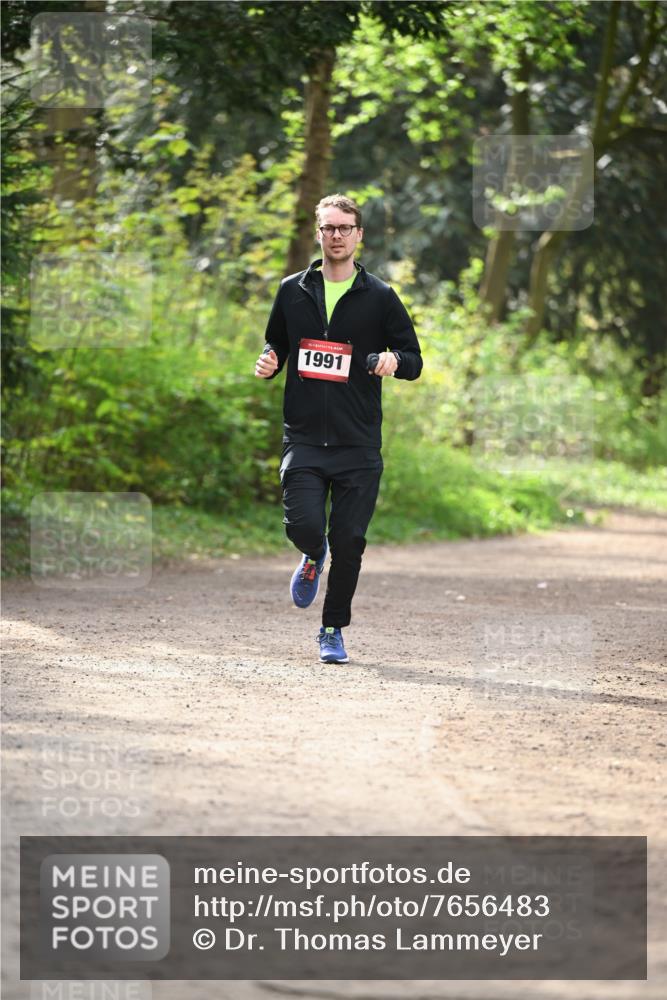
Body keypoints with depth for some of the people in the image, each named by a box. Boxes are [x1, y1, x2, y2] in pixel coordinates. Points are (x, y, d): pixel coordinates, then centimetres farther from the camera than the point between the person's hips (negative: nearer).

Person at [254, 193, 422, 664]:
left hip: (359, 445, -1)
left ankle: (334, 629, 18)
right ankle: (313, 557, 22)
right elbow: (276, 344, 22)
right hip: (304, 436, 1)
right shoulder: (293, 291, 9)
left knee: (349, 541, 0)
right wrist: (268, 362, -1)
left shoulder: (380, 297, 3)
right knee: (303, 524, -16)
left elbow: (415, 360, 6)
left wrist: (394, 359, -17)